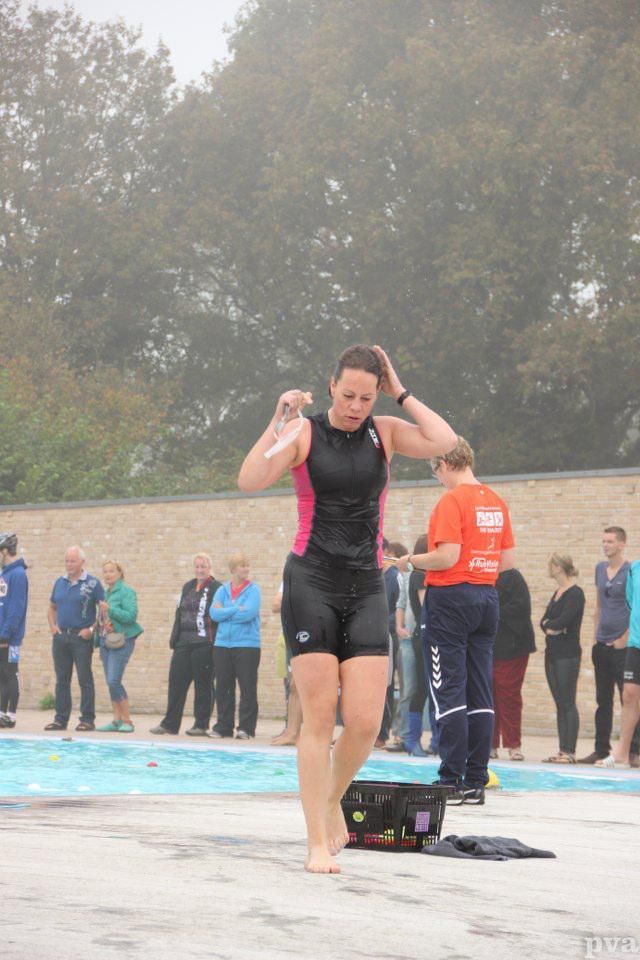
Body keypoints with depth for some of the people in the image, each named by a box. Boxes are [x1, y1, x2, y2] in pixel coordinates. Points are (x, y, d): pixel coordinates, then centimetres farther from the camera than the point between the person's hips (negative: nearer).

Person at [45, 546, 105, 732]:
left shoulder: (93, 583, -3)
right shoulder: (60, 582, 12)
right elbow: (52, 608, 21)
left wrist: (92, 629, -12)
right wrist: (52, 626, 6)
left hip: (81, 637, -5)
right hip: (60, 636, 5)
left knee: (85, 679, -3)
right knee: (62, 679, 7)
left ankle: (87, 719, 0)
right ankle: (60, 719, 11)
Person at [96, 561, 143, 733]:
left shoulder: (126, 591, -7)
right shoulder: (106, 593, 15)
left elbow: (131, 615, -17)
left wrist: (110, 609, -19)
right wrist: (98, 640, 14)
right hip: (105, 640, 8)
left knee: (114, 681, -15)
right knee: (110, 682, 6)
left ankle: (127, 721, -8)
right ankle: (117, 720, 11)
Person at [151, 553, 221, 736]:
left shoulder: (216, 588, -4)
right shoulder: (187, 587, 18)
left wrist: (214, 642, -17)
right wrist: (174, 638, 15)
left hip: (204, 644, -7)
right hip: (184, 643, 7)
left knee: (203, 684, -1)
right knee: (176, 681, 5)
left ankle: (201, 725, 6)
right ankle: (170, 723, 10)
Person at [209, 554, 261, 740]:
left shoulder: (253, 590, 0)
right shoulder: (222, 590, 11)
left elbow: (249, 613, -15)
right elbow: (214, 613, -2)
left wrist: (224, 612, -5)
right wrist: (236, 609, -9)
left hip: (247, 644, -4)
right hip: (222, 644, 4)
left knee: (247, 688, -4)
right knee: (224, 688, 7)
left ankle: (246, 728, -1)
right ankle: (223, 726, 14)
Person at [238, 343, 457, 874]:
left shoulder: (385, 432, 7)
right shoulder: (304, 431, 0)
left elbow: (445, 442, -11)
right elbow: (250, 480, -14)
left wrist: (403, 393, -6)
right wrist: (279, 420, -19)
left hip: (366, 589, 3)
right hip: (312, 583, -3)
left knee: (365, 723, -6)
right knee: (319, 719, -6)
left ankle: (333, 801, 24)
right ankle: (318, 843, 1)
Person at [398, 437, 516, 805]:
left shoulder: (452, 501, -12)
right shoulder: (497, 502, 11)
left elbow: (447, 556, -19)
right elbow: (508, 560, 14)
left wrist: (412, 561, -2)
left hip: (451, 597, -7)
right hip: (488, 598, 7)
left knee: (449, 692, -5)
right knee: (480, 693, 7)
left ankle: (452, 781, -7)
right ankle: (476, 781, 9)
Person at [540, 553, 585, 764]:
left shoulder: (575, 593, -10)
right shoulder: (557, 593, 17)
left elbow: (564, 620, -20)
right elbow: (544, 621, 12)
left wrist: (549, 624, -2)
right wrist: (550, 627, -9)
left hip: (568, 655, -9)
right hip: (552, 653, 9)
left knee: (568, 704, -8)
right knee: (560, 704, 8)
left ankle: (570, 752, -8)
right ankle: (562, 750, 9)